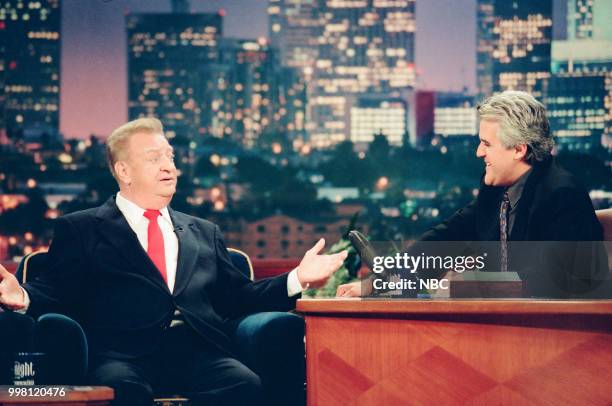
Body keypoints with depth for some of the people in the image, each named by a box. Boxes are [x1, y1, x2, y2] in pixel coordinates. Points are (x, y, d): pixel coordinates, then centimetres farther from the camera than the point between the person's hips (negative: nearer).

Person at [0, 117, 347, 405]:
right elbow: (56, 292, 10)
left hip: (200, 352, 3)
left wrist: (297, 279, 14)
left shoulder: (205, 233, 31)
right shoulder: (81, 230, 20)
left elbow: (236, 298, 26)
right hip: (124, 355, -3)